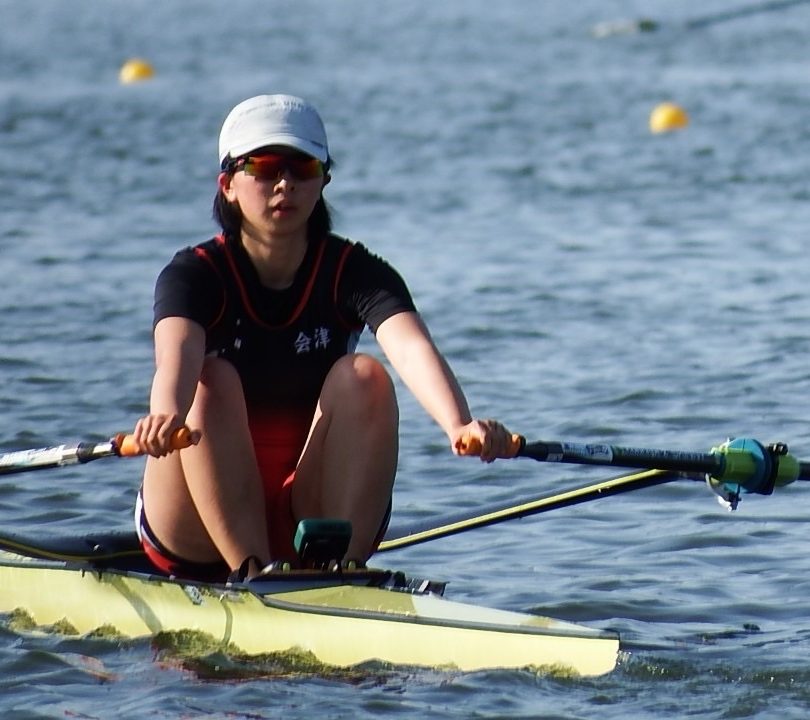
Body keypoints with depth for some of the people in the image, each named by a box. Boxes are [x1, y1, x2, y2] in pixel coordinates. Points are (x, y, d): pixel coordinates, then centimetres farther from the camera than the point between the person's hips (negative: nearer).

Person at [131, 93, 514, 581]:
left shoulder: (352, 272, -4)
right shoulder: (196, 274, -8)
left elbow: (413, 346, -26)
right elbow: (177, 352, -32)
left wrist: (458, 425, -49)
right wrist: (167, 415, -57)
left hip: (314, 516, 1)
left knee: (364, 376, -21)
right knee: (211, 380, -26)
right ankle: (251, 570, -32)